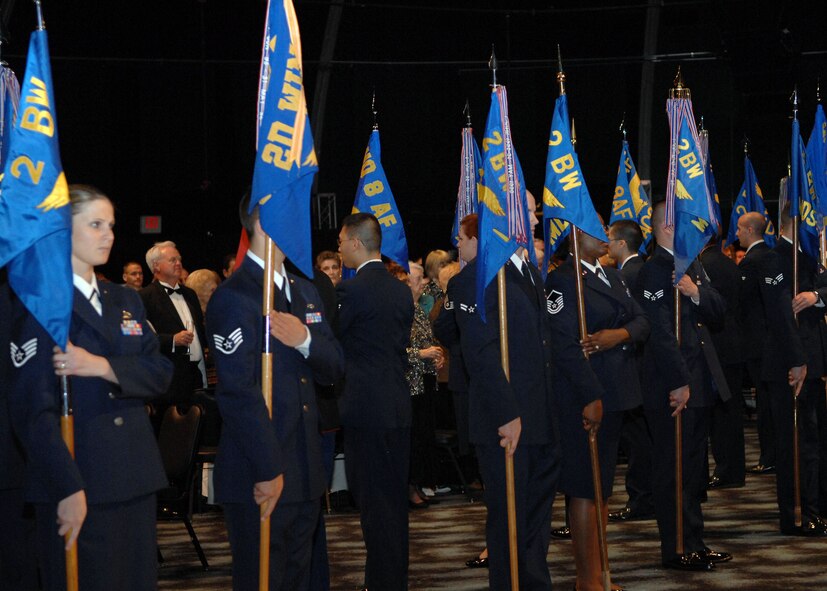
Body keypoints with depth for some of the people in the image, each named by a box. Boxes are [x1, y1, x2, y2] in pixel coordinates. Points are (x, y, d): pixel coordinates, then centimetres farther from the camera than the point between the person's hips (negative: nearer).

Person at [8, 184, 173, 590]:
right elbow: (34, 407, -13)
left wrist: (103, 367, -14)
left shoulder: (125, 301, 16)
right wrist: (68, 487, -19)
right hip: (79, 486, -6)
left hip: (135, 479, 7)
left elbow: (160, 373, 5)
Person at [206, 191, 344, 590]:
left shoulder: (304, 291, 16)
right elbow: (237, 393, -18)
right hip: (259, 480, -8)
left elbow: (333, 368, 12)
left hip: (305, 474, 8)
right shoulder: (234, 297, -13)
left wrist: (306, 341, -11)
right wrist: (270, 472, -19)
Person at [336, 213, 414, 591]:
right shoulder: (402, 290, 10)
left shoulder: (352, 290, -13)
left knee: (374, 501, -2)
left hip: (366, 409, -7)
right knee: (395, 499, 14)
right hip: (399, 407, 7)